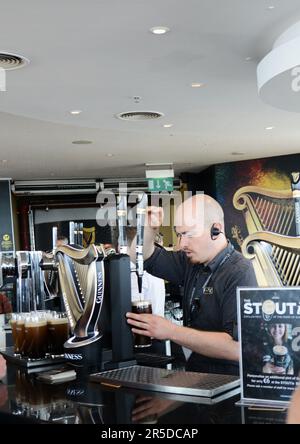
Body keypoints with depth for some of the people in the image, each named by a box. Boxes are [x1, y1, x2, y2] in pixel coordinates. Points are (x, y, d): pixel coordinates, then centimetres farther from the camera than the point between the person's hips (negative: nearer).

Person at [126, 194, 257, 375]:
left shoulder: (240, 274, -16)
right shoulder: (192, 261, 8)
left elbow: (237, 347, -26)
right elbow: (147, 258, 22)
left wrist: (171, 331, -23)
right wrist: (149, 229, 1)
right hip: (195, 374, 6)